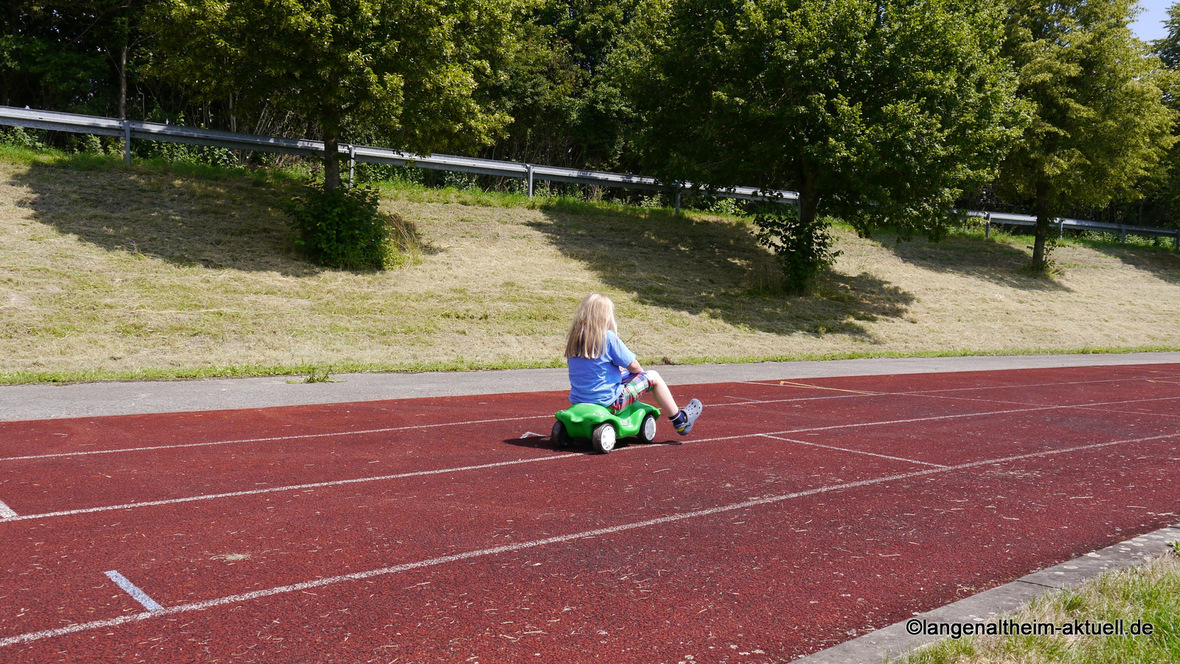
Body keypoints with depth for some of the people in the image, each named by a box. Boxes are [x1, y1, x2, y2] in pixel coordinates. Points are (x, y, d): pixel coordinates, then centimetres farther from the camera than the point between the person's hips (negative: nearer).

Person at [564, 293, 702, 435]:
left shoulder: (573, 338, 1)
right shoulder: (608, 337, -16)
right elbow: (633, 365, -8)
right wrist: (642, 372, 14)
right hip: (607, 401, -7)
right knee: (653, 377, 10)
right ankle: (680, 420, 24)